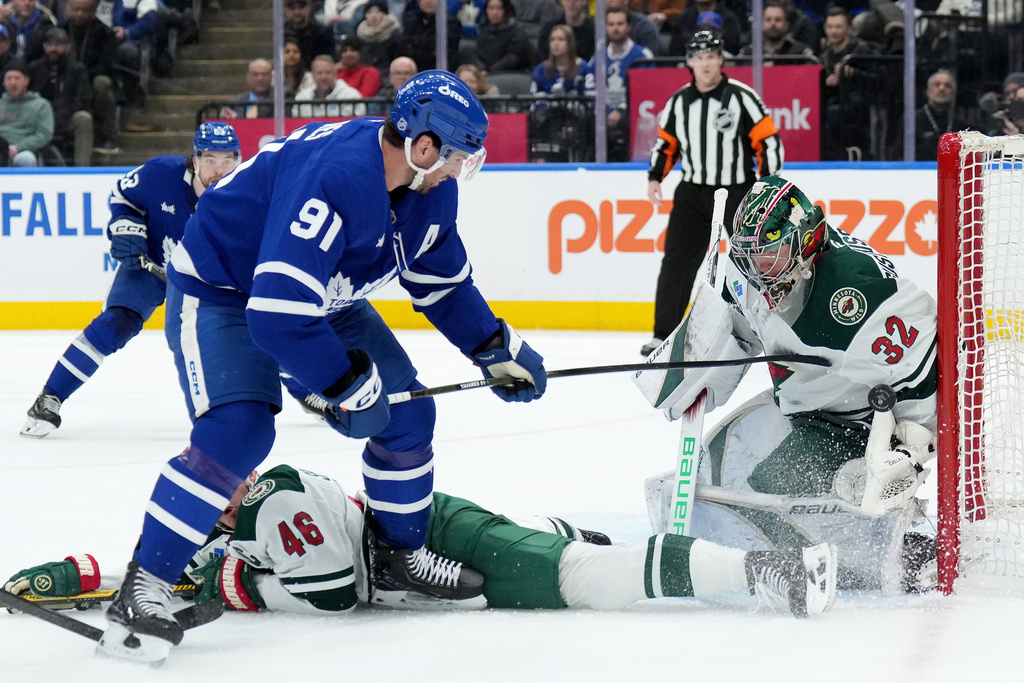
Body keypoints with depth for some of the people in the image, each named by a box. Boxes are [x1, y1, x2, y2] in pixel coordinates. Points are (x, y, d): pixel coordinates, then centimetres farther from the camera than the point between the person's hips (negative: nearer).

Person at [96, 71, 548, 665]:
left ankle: (401, 556, 25)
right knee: (238, 430, -28)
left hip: (322, 298, 9)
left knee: (407, 411, 4)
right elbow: (277, 314, -42)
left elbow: (443, 282, 12)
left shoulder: (428, 190, -9)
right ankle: (142, 590, -21)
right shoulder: (333, 177, -39)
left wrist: (498, 349, 7)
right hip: (221, 295, -9)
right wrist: (348, 387, -31)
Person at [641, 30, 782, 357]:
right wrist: (655, 177, 4)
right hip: (693, 193, 4)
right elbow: (666, 142, 16)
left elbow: (769, 141, -9)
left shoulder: (741, 97, -10)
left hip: (738, 192, -4)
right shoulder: (679, 101, 4)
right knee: (677, 261, -2)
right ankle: (664, 335, 4)